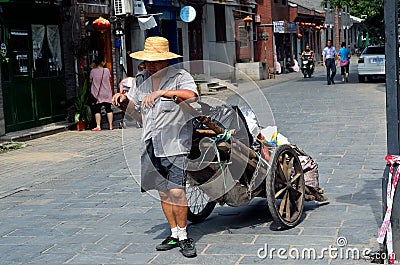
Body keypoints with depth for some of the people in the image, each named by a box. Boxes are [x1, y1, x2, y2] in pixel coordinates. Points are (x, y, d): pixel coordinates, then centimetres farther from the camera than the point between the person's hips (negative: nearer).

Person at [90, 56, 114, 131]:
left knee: (97, 110, 2)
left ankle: (98, 126, -3)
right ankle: (110, 125, 8)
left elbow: (90, 81, 3)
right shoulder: (107, 70, -5)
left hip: (97, 94, -1)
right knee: (108, 109, 7)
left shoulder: (93, 71, -8)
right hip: (107, 93, 1)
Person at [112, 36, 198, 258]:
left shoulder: (180, 77, -5)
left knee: (176, 192, -13)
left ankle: (184, 236, 2)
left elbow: (191, 95, -25)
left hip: (175, 146, -6)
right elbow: (131, 106, 27)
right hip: (152, 146, 7)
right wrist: (122, 98, 5)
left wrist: (162, 92, -31)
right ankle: (174, 234, 21)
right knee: (163, 192, 10)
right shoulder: (145, 83, 17)